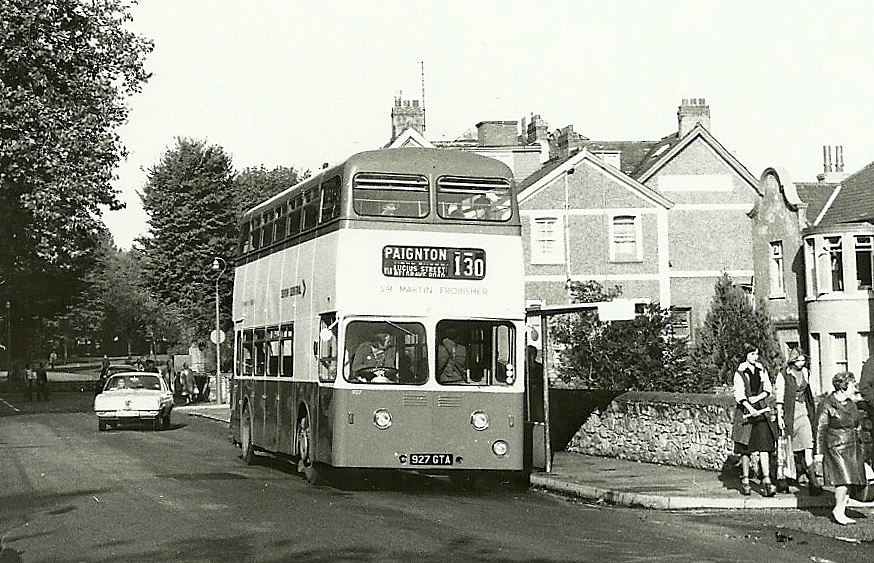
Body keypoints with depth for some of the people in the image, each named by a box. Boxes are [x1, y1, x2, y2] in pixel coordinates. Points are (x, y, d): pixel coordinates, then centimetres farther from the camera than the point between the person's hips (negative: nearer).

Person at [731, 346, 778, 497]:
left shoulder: (762, 370, 11)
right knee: (745, 449, 2)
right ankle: (745, 481, 12)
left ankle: (766, 481, -12)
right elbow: (739, 394, -11)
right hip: (745, 411, -3)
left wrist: (758, 397, -8)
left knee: (764, 446, -7)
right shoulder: (740, 373, -2)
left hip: (761, 410, 3)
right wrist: (749, 408, -23)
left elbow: (768, 389, 11)